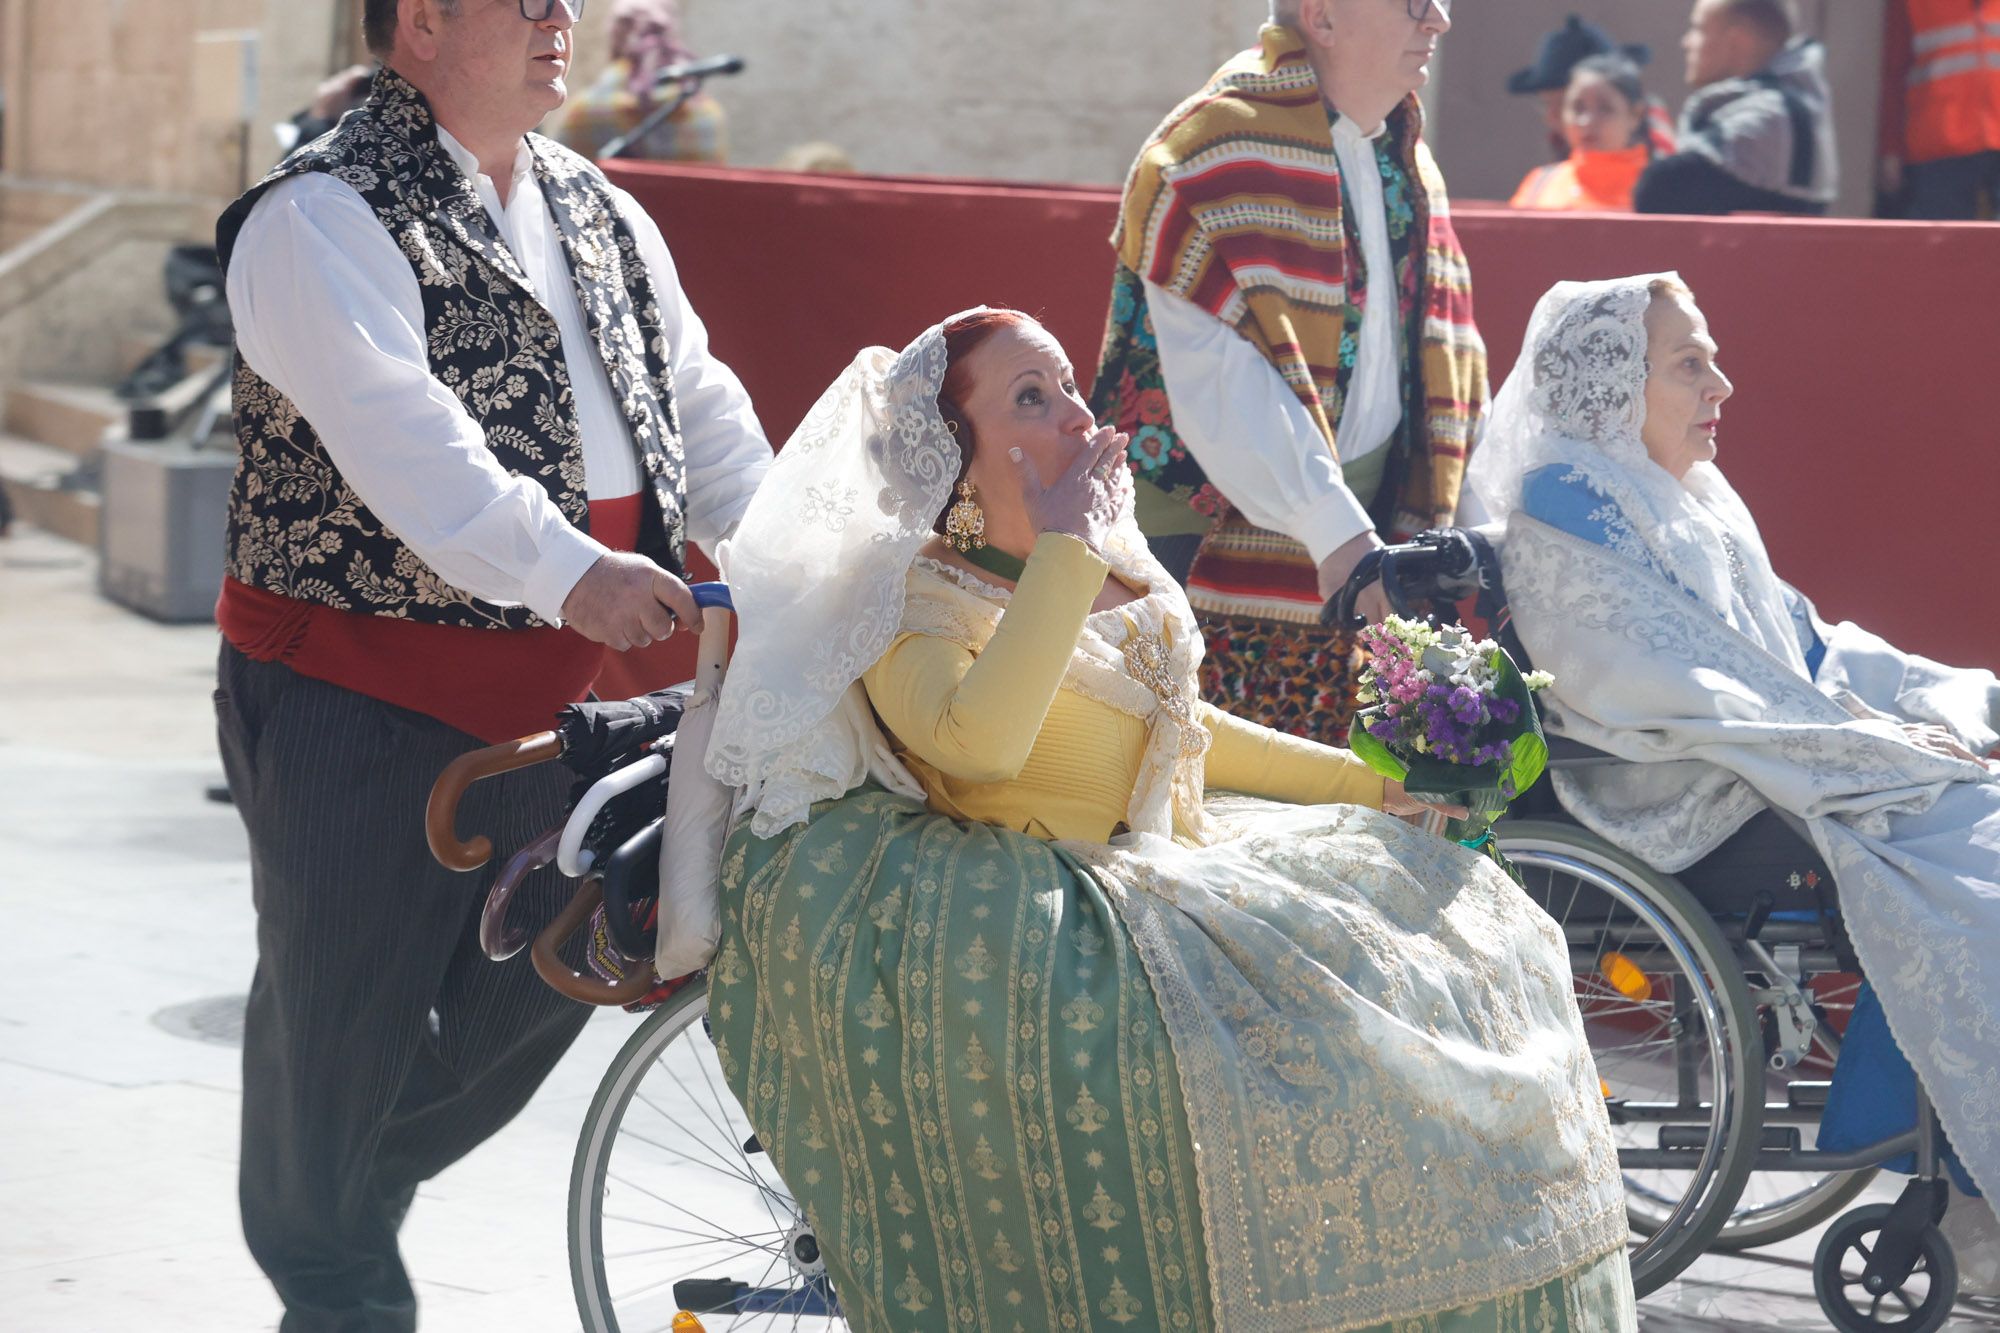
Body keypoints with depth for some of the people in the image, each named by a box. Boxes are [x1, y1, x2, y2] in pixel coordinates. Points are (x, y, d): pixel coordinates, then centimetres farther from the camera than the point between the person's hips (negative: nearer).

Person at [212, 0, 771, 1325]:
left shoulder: (600, 213, 13)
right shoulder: (325, 217, -13)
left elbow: (697, 404, 10)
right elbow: (398, 430, -27)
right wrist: (566, 570, -37)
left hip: (535, 690, 7)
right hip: (356, 694, -7)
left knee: (548, 970, 15)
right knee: (345, 1001, 3)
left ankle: (366, 1182, 39)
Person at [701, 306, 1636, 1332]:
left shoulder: (1118, 574, 13)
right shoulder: (905, 601, -10)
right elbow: (977, 742, -31)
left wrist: (1366, 781, 20)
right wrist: (1066, 553, -23)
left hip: (1167, 863, 8)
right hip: (1028, 902, -8)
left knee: (1441, 931, 2)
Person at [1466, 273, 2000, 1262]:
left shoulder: (1688, 500, 19)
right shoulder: (1561, 513, -10)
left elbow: (1799, 639, 19)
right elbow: (1670, 699, -18)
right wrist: (1868, 744, -17)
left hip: (1781, 764, 9)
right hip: (1685, 807, -9)